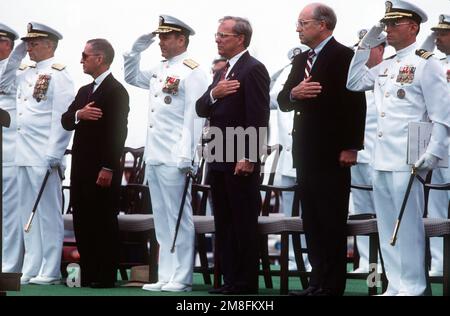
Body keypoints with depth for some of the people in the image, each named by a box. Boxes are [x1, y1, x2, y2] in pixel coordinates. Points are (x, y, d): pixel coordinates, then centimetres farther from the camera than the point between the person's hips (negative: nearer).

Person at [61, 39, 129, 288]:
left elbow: (118, 132, -15)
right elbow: (65, 121, 13)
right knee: (82, 222, 9)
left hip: (102, 171, -8)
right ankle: (87, 275, 14)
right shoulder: (84, 91, 19)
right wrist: (78, 114, -10)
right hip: (81, 169, 8)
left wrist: (108, 169, -20)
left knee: (104, 222, -4)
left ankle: (105, 277, 1)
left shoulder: (116, 91, -9)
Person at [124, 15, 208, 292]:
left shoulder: (192, 72, -7)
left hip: (175, 159, -9)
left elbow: (194, 117, -13)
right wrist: (137, 50, 17)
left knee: (179, 219, -5)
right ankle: (166, 277, 13)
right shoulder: (159, 70, 17)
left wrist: (186, 157, -19)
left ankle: (181, 279, -2)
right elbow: (131, 77, 34)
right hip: (154, 156, 9)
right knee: (162, 220, 10)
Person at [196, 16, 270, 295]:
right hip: (219, 160, 9)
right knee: (224, 225, 11)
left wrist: (248, 158, -21)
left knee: (244, 224, -4)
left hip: (241, 162, -9)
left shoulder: (253, 70, -10)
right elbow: (201, 110, 14)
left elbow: (258, 118, -17)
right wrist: (213, 94, -7)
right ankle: (230, 280, 17)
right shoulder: (223, 72, 18)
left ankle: (246, 284, 0)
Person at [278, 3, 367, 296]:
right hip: (307, 151, 8)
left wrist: (350, 147, -17)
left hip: (333, 154, -8)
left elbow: (356, 104, -13)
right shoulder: (301, 60, 17)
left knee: (332, 222, -4)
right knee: (312, 221, 9)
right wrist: (294, 93, -8)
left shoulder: (344, 57, -8)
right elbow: (283, 101, 15)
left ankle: (332, 285, -1)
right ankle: (318, 280, 14)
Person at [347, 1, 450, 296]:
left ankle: (413, 289, 0)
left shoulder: (426, 64, -6)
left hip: (407, 160, -8)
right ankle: (396, 287, 18)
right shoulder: (386, 66, 16)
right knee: (387, 227, 11)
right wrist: (365, 47, 14)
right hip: (381, 159, 8)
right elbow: (354, 82, 24)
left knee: (408, 225, -5)